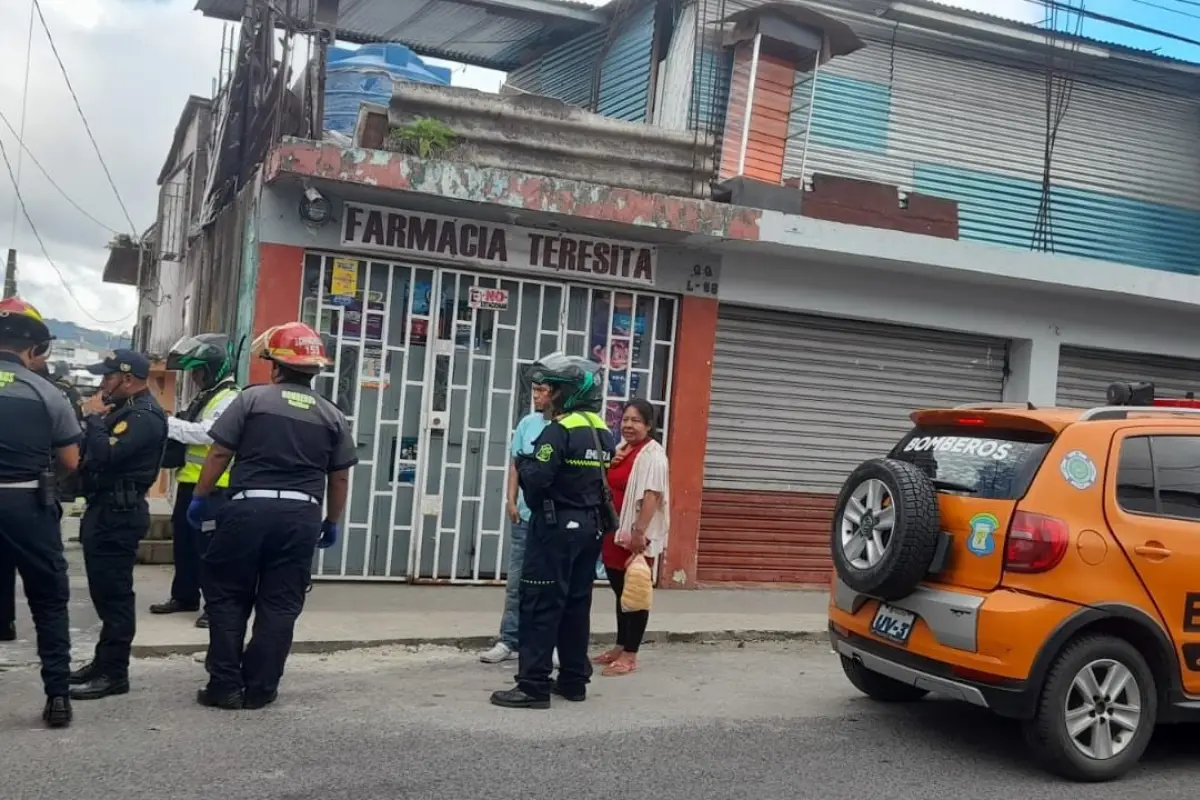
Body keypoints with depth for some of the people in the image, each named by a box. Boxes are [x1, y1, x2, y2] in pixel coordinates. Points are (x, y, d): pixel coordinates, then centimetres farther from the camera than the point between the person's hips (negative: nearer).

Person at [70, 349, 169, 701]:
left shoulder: (144, 416, -17)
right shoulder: (125, 409, 17)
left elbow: (106, 455, -27)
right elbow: (94, 452, 15)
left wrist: (93, 418, -14)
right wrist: (95, 418, -2)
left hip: (119, 514, -11)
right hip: (106, 510, 11)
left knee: (113, 593, -6)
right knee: (104, 590, 16)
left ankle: (114, 673, 0)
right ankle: (104, 661, 25)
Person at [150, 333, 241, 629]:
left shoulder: (231, 399, -13)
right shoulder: (203, 398, 19)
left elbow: (206, 433, -25)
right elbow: (188, 433, 18)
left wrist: (166, 422, -21)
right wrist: (169, 424, -1)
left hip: (212, 488, -10)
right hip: (189, 482, 10)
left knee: (210, 546, -6)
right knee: (183, 542, 17)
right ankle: (184, 596, 29)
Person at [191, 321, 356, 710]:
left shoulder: (253, 398, 2)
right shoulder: (332, 416, 9)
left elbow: (220, 454, 0)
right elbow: (340, 478, 11)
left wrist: (199, 497, 11)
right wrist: (331, 523, 21)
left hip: (250, 507, -2)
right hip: (301, 514, 2)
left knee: (227, 595, 10)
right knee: (280, 603, 8)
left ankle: (225, 685, 9)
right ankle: (260, 688, 12)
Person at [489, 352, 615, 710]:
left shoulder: (560, 430, -16)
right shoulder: (603, 432, 10)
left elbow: (535, 480, -21)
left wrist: (523, 463, -3)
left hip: (556, 526, -8)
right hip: (588, 527, 9)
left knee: (541, 606, -5)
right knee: (577, 604, 14)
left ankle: (534, 685, -4)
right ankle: (574, 680, 20)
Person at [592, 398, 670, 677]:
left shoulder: (652, 454, -12)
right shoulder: (621, 450, 16)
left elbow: (652, 495, -21)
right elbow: (607, 486, 24)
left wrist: (639, 532, -28)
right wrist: (609, 464, 3)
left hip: (635, 535, -9)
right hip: (614, 532, 9)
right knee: (620, 591, 16)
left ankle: (630, 655, 4)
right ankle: (620, 648, 26)